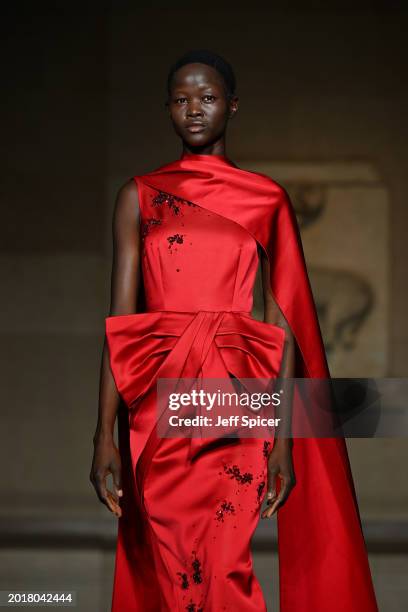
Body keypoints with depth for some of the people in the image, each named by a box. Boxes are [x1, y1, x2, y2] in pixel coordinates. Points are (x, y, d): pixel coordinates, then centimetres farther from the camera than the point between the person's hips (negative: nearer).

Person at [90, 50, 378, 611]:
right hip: (158, 409, 1)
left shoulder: (268, 199, 8)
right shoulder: (140, 196, 9)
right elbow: (119, 321, 3)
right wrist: (105, 436, -6)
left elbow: (285, 324, 2)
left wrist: (284, 440, -7)